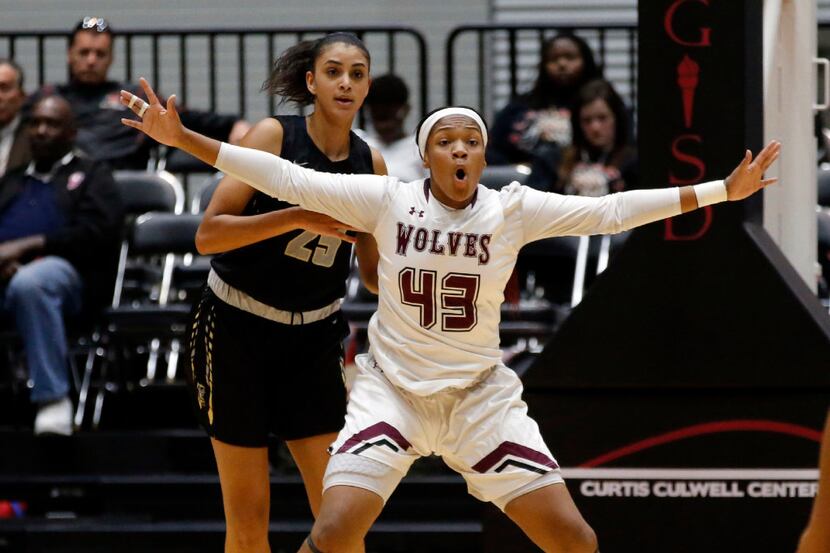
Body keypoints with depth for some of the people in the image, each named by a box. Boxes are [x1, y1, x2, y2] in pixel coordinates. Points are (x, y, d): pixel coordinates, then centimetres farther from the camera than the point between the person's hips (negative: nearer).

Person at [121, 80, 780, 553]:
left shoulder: (514, 209, -6)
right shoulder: (387, 199, -8)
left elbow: (612, 211, -9)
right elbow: (287, 178, -11)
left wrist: (724, 191, -15)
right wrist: (181, 138, -17)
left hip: (481, 393, 1)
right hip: (391, 388, -1)